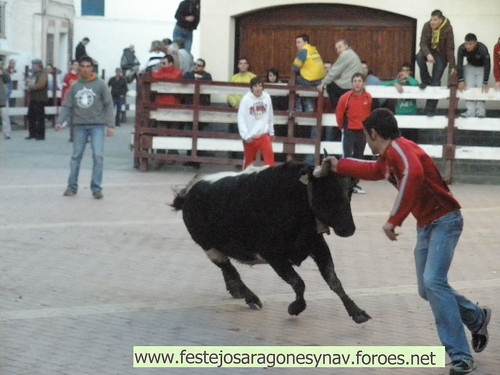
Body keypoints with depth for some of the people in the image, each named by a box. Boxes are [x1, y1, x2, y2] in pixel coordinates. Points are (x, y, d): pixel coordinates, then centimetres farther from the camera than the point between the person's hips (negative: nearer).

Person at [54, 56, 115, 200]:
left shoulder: (100, 84, -2)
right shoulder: (74, 86, 6)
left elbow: (108, 105, -3)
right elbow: (67, 106, 7)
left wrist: (110, 125, -9)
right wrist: (60, 121, -7)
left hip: (97, 125, -3)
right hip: (79, 125, 3)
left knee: (98, 156, -9)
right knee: (76, 156, 8)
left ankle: (96, 188, -2)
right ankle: (72, 186, 16)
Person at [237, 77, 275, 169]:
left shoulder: (267, 97, -5)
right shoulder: (246, 99, -13)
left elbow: (270, 116, 8)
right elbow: (241, 119, -11)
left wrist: (271, 132, 15)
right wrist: (245, 136, -14)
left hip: (264, 135, 1)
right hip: (250, 136, -1)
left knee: (269, 155, -18)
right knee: (248, 159, 13)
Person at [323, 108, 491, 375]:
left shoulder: (398, 147, -18)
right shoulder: (387, 158, 11)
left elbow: (413, 174, -40)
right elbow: (375, 171, 37)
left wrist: (394, 220, -38)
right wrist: (339, 166, 44)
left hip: (444, 221, -10)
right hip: (426, 225, 10)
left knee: (433, 281, -23)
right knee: (427, 290, 11)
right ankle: (477, 318, 34)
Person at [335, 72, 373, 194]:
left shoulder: (369, 98, -5)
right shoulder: (346, 97, -12)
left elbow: (369, 114, 9)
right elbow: (339, 113, 0)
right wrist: (342, 127, 8)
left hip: (362, 132, 3)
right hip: (349, 132, -3)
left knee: (359, 158, 11)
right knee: (347, 157, -9)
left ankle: (354, 184, 20)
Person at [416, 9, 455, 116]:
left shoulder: (447, 29, -23)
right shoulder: (427, 26, -17)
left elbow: (450, 48, -20)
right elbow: (423, 42, -17)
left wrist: (452, 66, -21)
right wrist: (428, 54, -37)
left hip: (441, 54, -2)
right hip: (429, 50, 2)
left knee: (436, 81, -8)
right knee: (419, 57, -33)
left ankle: (430, 109, -6)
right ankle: (426, 80, -7)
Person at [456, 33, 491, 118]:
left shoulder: (483, 49, -36)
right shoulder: (461, 48, -29)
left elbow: (487, 66, -30)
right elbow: (459, 64, -21)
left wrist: (485, 83, -30)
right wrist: (461, 80, -23)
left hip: (482, 67, -3)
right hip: (470, 66, 3)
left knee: (481, 88, -13)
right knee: (468, 87, -9)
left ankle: (480, 112, -9)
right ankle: (470, 112, -9)